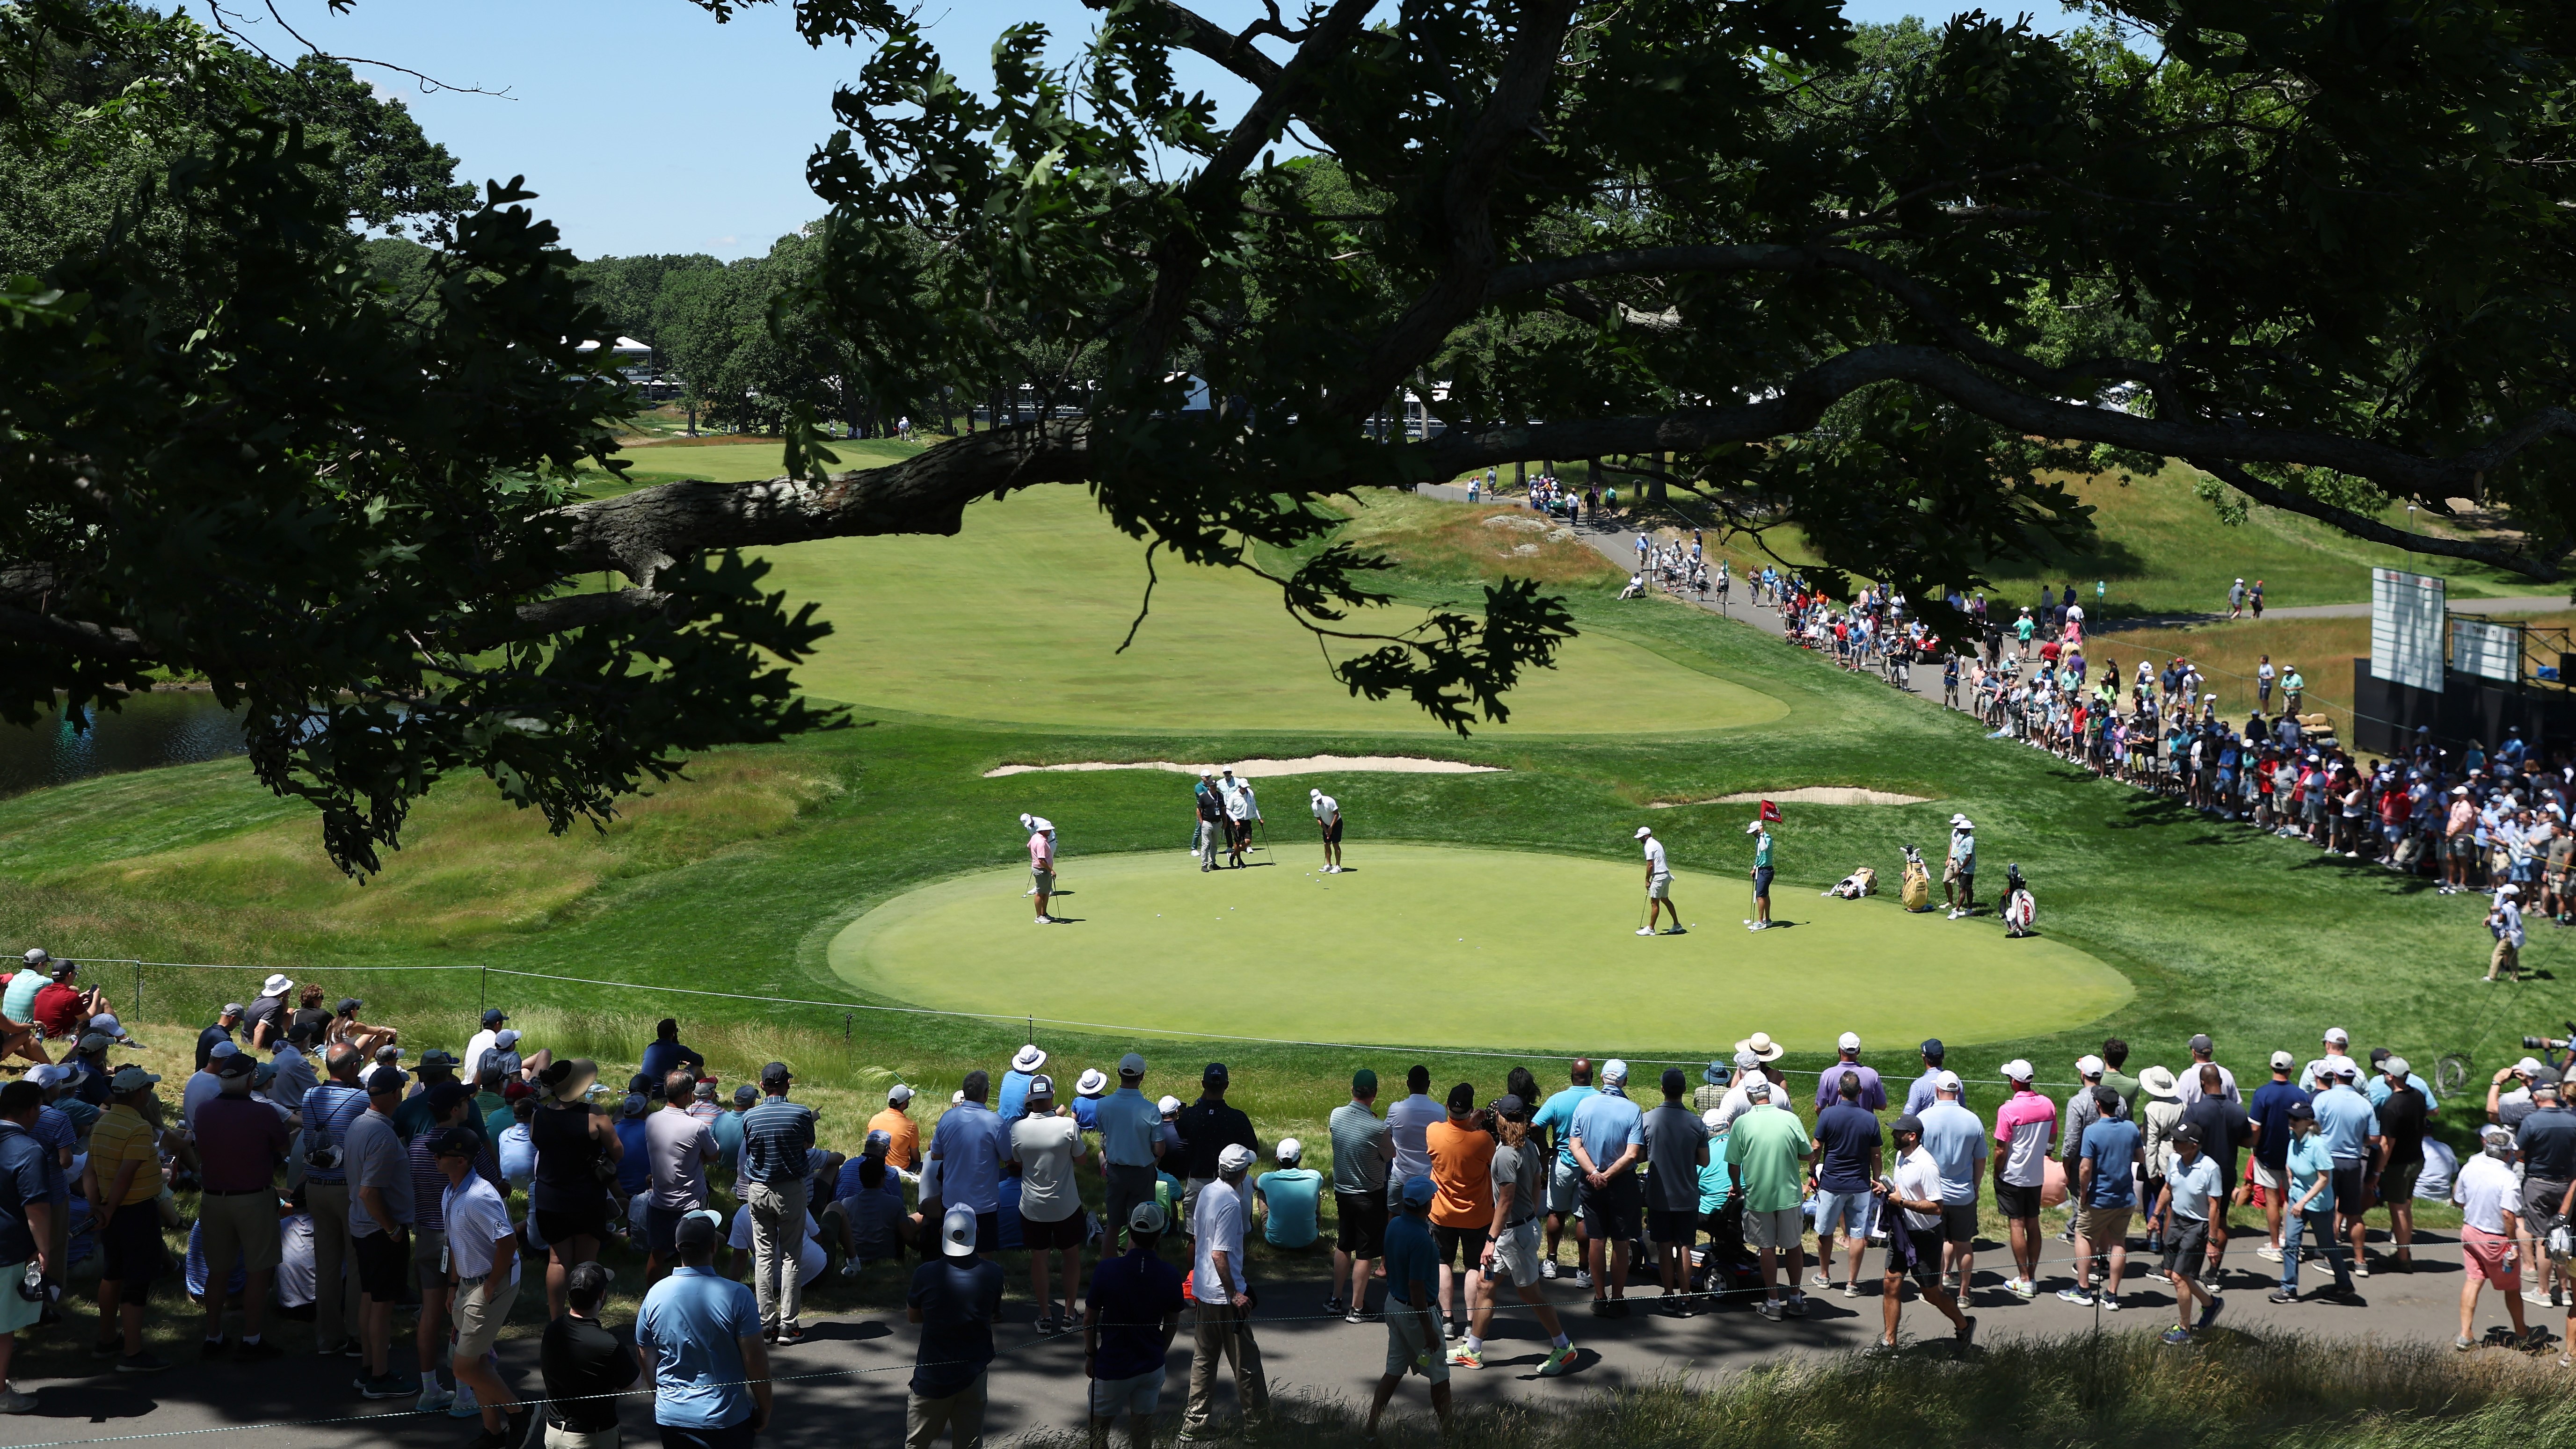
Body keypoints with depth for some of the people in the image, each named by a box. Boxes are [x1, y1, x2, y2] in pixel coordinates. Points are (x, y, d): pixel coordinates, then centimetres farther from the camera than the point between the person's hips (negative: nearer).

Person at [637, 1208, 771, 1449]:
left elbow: (646, 1358, 4)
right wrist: (764, 1409, 0)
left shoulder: (655, 1295, -7)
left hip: (672, 1418, 3)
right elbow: (755, 1359, -14)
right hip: (727, 1418, -3)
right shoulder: (738, 1296, -18)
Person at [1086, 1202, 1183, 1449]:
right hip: (1151, 1366, 3)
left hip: (1112, 1367, -2)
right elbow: (1172, 1324, 3)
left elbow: (1089, 1320, -8)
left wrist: (1090, 1355, 8)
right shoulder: (1170, 1275, -12)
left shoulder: (1106, 1269, -19)